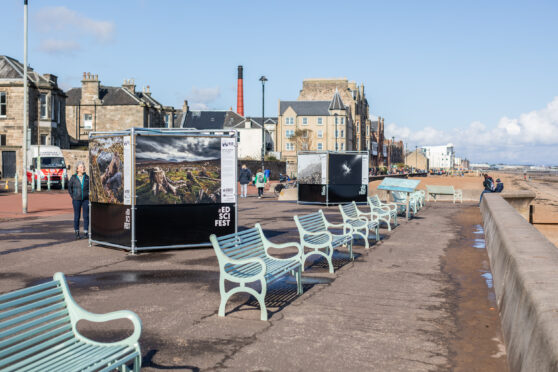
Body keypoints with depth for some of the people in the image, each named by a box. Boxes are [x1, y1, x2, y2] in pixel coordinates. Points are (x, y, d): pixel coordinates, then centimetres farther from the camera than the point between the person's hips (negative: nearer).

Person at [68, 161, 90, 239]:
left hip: (86, 200, 1)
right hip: (76, 200, -1)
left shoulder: (87, 177, 1)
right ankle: (77, 233, 12)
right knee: (76, 216, 3)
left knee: (86, 216, 2)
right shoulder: (73, 178, -2)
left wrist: (89, 195, 4)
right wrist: (73, 196, 3)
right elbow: (69, 187, 9)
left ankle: (85, 233, 11)